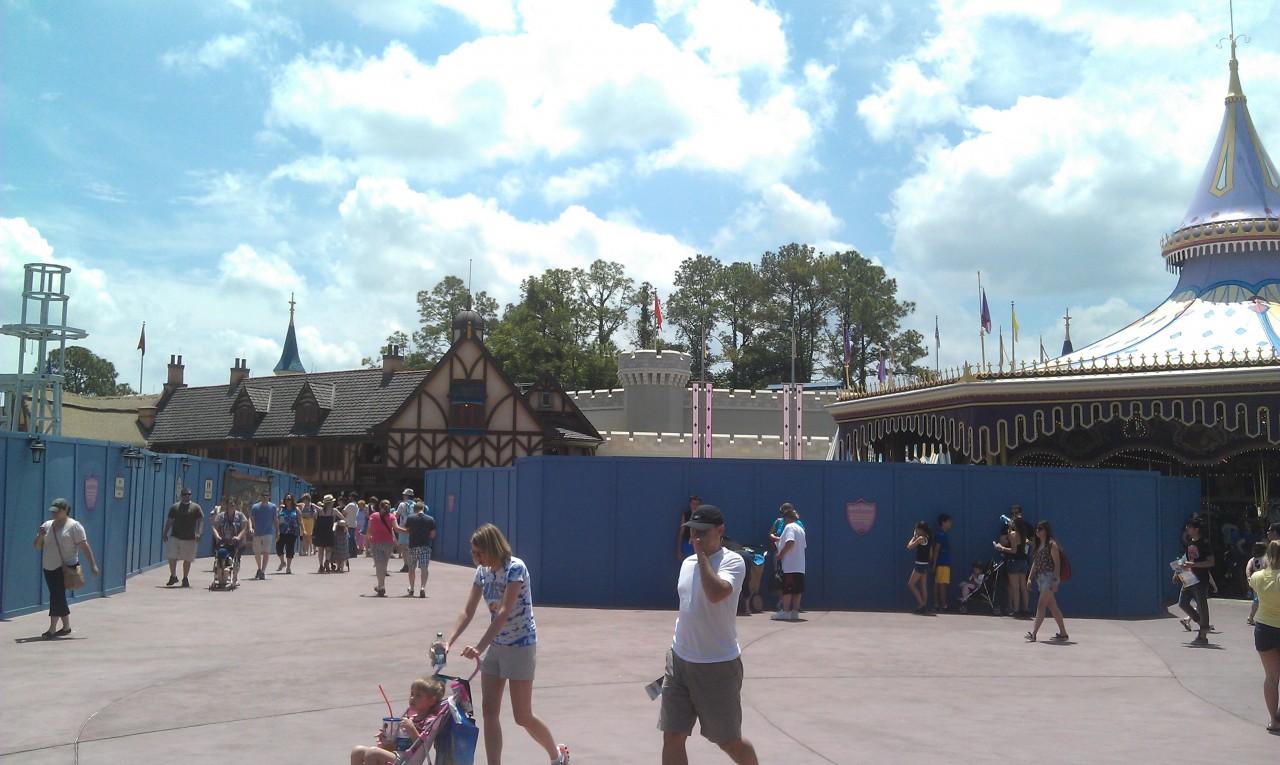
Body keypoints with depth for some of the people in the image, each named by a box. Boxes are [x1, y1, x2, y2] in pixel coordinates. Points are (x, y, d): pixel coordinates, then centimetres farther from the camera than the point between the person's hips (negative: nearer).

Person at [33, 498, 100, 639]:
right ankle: (66, 627, 22)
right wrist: (40, 535, -9)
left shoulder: (74, 526, -6)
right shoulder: (47, 525, 10)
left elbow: (84, 546, -8)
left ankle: (52, 629, -8)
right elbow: (37, 546, 13)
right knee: (58, 597, 11)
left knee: (57, 597, -12)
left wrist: (93, 564, -12)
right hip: (49, 568, 6)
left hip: (66, 568, -6)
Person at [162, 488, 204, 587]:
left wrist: (199, 533, -12)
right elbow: (169, 521, 12)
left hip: (190, 538, -1)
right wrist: (165, 533, 6)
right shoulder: (175, 507, 8)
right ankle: (173, 576, 9)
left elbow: (201, 521, 1)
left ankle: (185, 579, 17)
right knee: (171, 557, -8)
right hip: (175, 537, 1)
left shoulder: (196, 507, 4)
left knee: (187, 560, 5)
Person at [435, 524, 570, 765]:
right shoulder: (482, 571, 1)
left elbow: (505, 612, -28)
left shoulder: (515, 568, -21)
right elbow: (468, 611, -1)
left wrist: (479, 646, -35)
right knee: (489, 711, 2)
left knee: (522, 716, 2)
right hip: (495, 644, 7)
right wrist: (448, 641, -16)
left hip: (521, 645, -7)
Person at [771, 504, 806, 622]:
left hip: (790, 565, -9)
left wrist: (780, 554, -14)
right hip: (800, 565, 9)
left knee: (787, 589, -7)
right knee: (797, 589, 8)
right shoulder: (800, 528, 18)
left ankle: (785, 611, -9)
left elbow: (790, 542, -23)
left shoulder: (789, 527, -9)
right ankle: (795, 611, 9)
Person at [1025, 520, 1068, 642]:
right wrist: (1030, 578, 14)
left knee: (1041, 605, -14)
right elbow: (1035, 563, 20)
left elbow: (1057, 563, -14)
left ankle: (1033, 633, -18)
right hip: (1040, 578, 9)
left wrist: (1055, 580, -19)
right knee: (1052, 607, 12)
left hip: (1049, 577, -9)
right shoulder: (1038, 545, 16)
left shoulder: (1052, 544, -9)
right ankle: (1063, 633, 20)